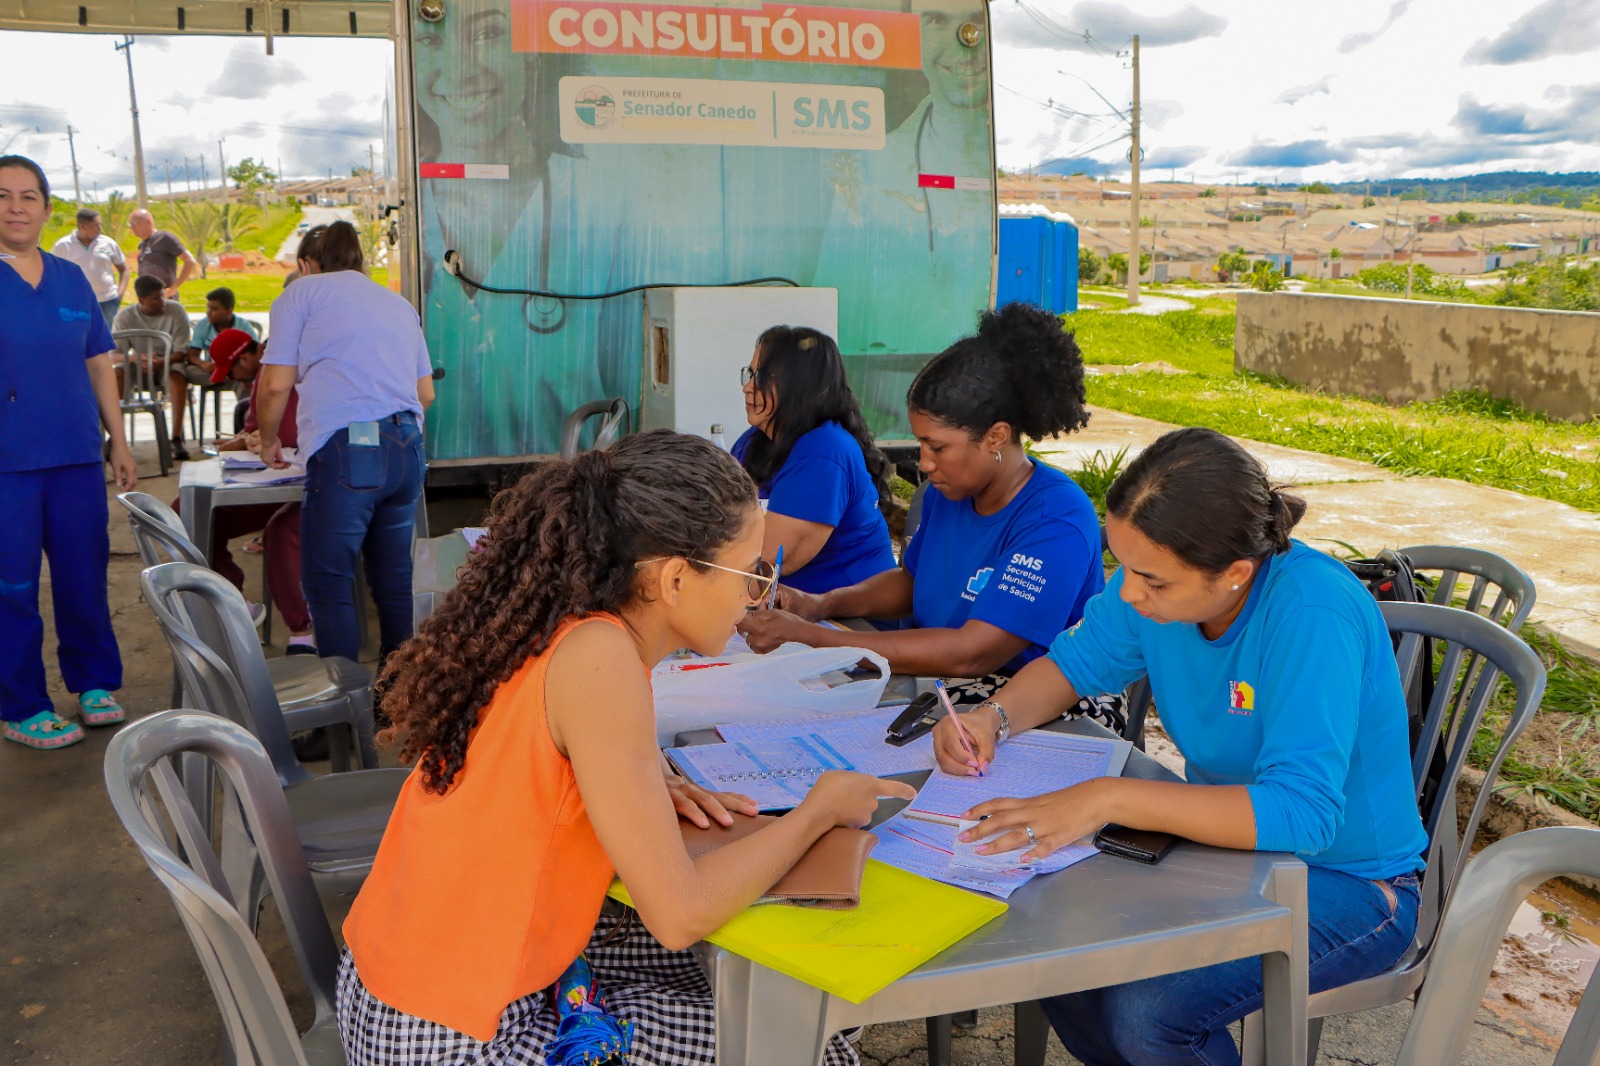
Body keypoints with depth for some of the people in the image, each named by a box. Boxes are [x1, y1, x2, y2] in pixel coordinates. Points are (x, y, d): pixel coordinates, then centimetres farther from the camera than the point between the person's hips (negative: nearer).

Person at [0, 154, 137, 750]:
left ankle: (93, 683, 27)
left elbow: (99, 366, 15)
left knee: (84, 575, 10)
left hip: (76, 457, 4)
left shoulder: (71, 280, 10)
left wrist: (119, 443, 13)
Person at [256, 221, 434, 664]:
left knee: (329, 583, 1)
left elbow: (276, 385, 3)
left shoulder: (302, 292, 10)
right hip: (406, 446, 6)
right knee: (394, 578, 14)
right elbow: (426, 393, 24)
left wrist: (269, 440, 20)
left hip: (345, 447, -6)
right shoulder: (399, 303, 25)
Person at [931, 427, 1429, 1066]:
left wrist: (1108, 798, -41)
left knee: (1144, 1011, -25)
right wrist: (995, 716, -14)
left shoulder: (1313, 613, -31)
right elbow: (1076, 660, 6)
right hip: (1229, 835, 7)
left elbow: (1301, 813, -37)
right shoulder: (1161, 574, -10)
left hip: (1346, 884, -7)